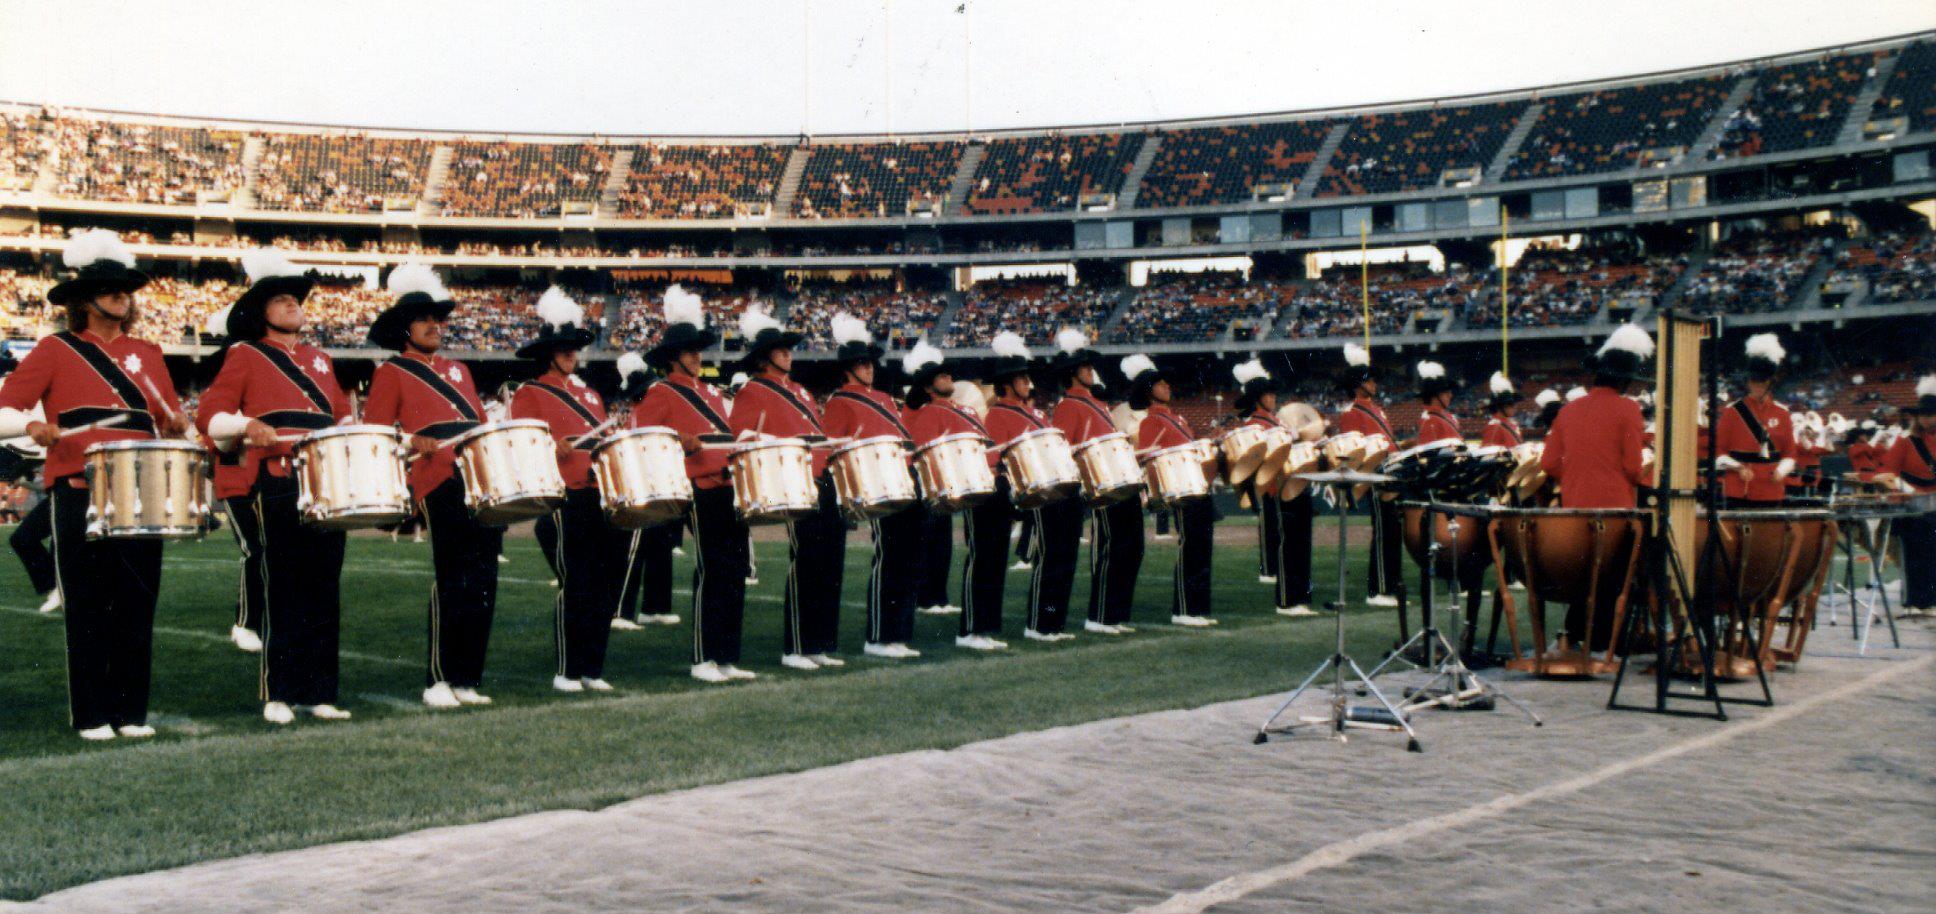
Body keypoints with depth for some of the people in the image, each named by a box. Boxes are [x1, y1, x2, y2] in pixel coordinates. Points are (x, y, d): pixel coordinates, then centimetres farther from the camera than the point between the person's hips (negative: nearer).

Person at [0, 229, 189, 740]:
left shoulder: (146, 354, 17)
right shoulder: (55, 351, 5)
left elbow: (169, 421, 20)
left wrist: (178, 424, -3)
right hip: (79, 494, -3)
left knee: (137, 603, 3)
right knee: (88, 607, -1)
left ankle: (132, 712, 10)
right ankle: (91, 715, 6)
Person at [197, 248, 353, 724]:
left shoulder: (319, 359, 21)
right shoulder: (244, 356, 6)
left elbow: (341, 416, 26)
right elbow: (211, 415, -1)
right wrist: (247, 425, -19)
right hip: (275, 484, -5)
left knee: (324, 588, 4)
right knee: (282, 590, -3)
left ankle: (318, 692, 10)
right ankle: (278, 693, 4)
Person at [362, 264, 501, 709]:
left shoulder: (457, 370, 27)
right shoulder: (391, 374, 8)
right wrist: (412, 441, -17)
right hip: (440, 484, -6)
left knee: (484, 581, 3)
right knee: (454, 580, -9)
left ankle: (468, 679, 10)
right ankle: (439, 681, -1)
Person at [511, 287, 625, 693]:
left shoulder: (588, 393, 23)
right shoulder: (529, 395, 4)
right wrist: (553, 448, -22)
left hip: (602, 498, 6)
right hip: (565, 502, -6)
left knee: (608, 583, 6)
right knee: (574, 584, -5)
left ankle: (593, 668, 15)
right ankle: (567, 671, 4)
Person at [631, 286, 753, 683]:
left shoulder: (710, 393, 22)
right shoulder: (662, 394, -1)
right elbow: (638, 434, -10)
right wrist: (680, 440, -21)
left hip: (730, 490, 8)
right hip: (702, 491, -8)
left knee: (736, 572, 7)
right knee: (712, 573, -7)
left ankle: (728, 658, 13)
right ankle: (704, 660, 1)